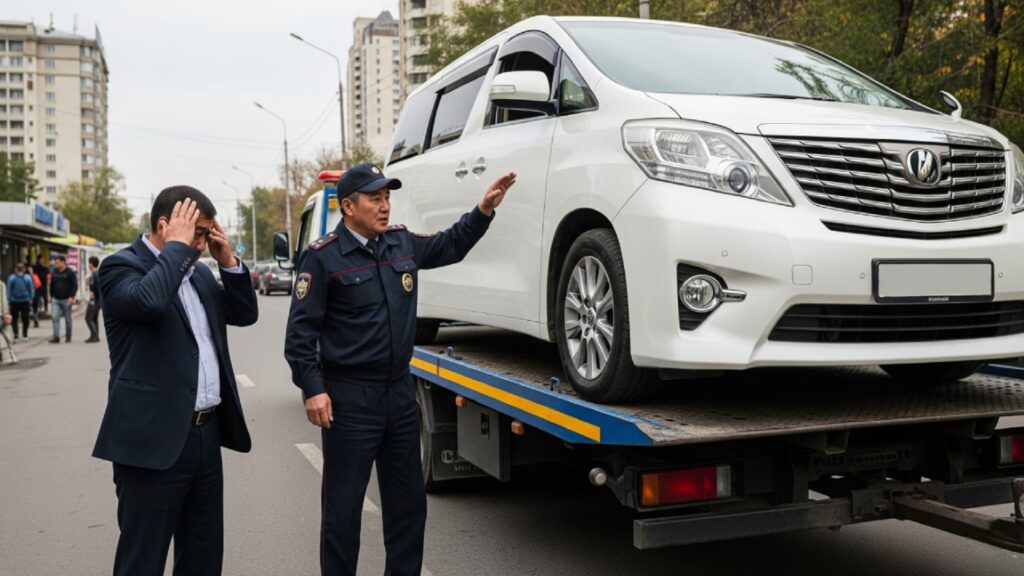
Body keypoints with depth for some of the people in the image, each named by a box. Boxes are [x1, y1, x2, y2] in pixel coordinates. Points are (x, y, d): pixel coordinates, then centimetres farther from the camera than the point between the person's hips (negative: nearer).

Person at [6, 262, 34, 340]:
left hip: (14, 301, -1)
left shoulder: (11, 278, -8)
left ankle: (16, 334, -3)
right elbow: (32, 290, -2)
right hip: (25, 301, 1)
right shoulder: (28, 278, -7)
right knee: (25, 318, 11)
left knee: (14, 319, 8)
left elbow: (8, 290, -4)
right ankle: (25, 334, 14)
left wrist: (8, 300, 3)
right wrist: (31, 299, 9)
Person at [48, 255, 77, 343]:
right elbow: (52, 285, 19)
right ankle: (56, 337, -9)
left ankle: (68, 337, 15)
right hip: (56, 299, 4)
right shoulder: (54, 272, 10)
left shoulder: (70, 272, -5)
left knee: (68, 319, 5)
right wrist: (51, 296, 15)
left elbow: (75, 285, -8)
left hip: (66, 299, -4)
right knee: (55, 318, -7)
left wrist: (71, 297, -16)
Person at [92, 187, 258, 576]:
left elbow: (245, 315, 16)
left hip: (206, 433, 8)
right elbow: (148, 299, -29)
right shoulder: (121, 266, -8)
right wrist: (177, 247, -17)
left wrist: (228, 261, 4)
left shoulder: (198, 273, 15)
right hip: (155, 439, -8)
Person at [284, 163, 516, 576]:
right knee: (343, 508, 4)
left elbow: (449, 246, 24)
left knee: (408, 502, 16)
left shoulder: (403, 243, 7)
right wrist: (313, 389, -17)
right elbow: (301, 330, -11)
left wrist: (484, 210, 11)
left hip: (401, 391, 6)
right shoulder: (323, 257, -10)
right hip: (350, 398, -6)